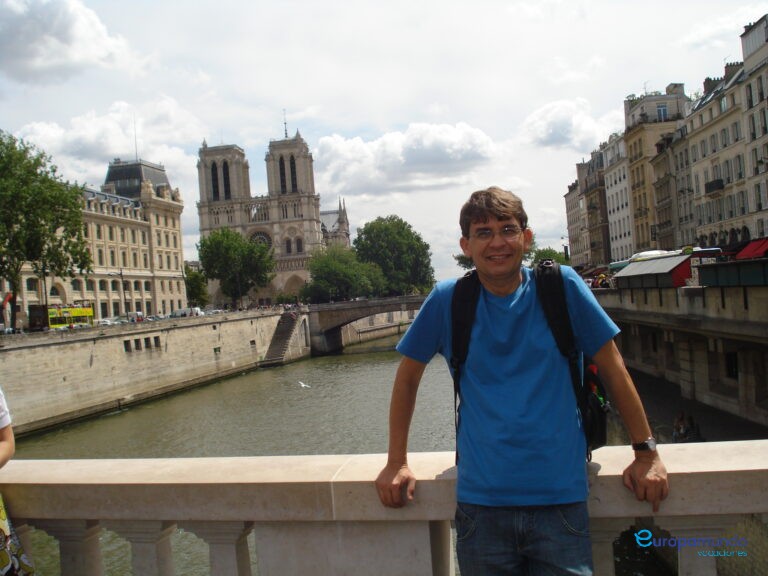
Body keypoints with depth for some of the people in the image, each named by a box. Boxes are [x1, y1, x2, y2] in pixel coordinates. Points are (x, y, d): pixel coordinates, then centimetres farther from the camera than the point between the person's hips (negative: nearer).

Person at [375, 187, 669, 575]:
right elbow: (408, 376, 7)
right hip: (480, 502, 1)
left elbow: (611, 368, 4)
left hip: (561, 496, 0)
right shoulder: (447, 301, -3)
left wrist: (646, 452, 6)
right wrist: (397, 463, 7)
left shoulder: (561, 287, -3)